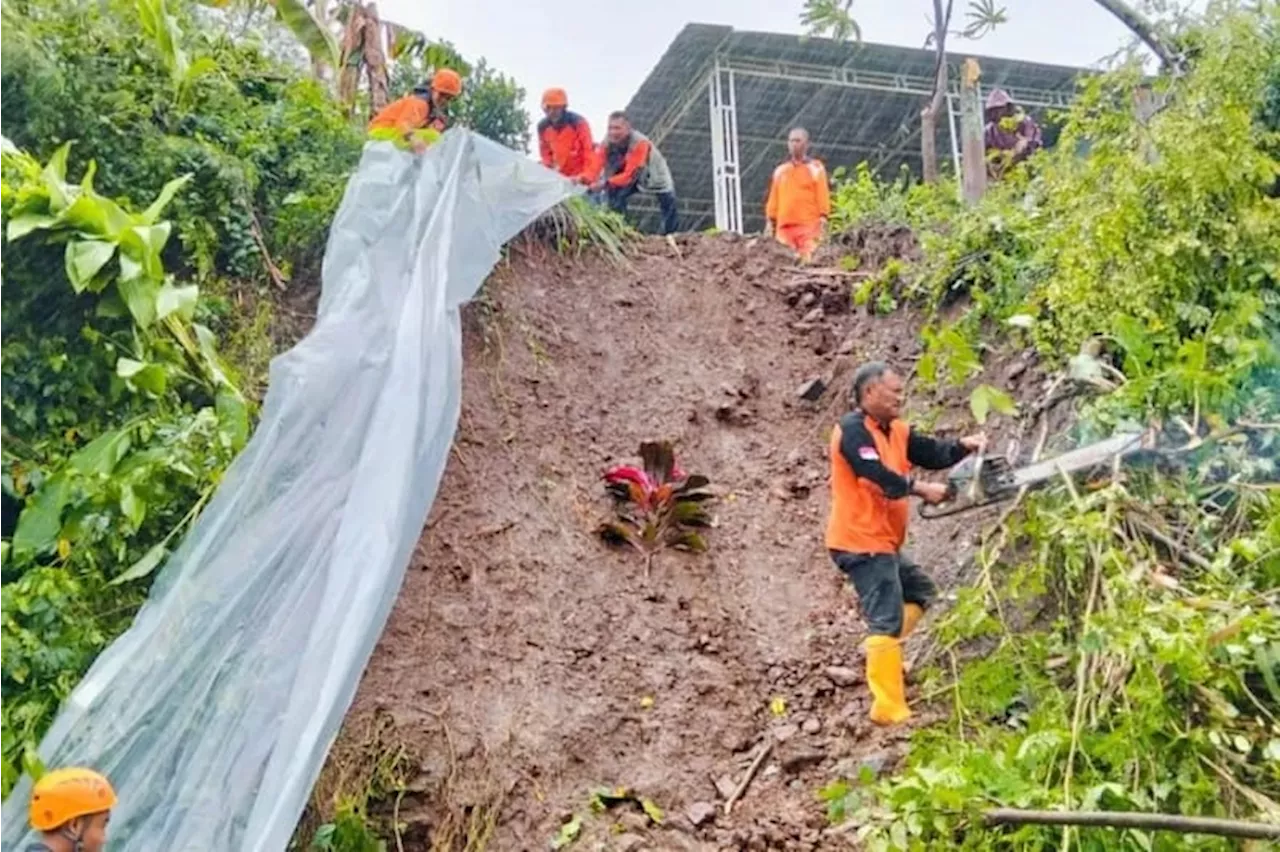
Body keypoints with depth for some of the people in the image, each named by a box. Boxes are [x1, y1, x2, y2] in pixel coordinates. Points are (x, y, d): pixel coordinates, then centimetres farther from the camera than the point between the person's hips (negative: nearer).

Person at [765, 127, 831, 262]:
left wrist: (823, 219, -8)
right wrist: (770, 221, 9)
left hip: (808, 225, -3)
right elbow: (773, 198, 16)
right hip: (784, 227, 4)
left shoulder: (816, 168, 8)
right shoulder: (780, 170, 18)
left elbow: (822, 196, 1)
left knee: (808, 260, -15)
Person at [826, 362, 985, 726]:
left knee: (921, 591, 25)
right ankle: (889, 709, -6)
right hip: (861, 543, -10)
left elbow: (932, 453, 8)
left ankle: (879, 649, 18)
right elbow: (879, 476, -27)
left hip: (882, 543, 10)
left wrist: (963, 446, -9)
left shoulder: (895, 431, 12)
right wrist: (922, 489, -23)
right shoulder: (853, 429, -15)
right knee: (887, 621, -9)